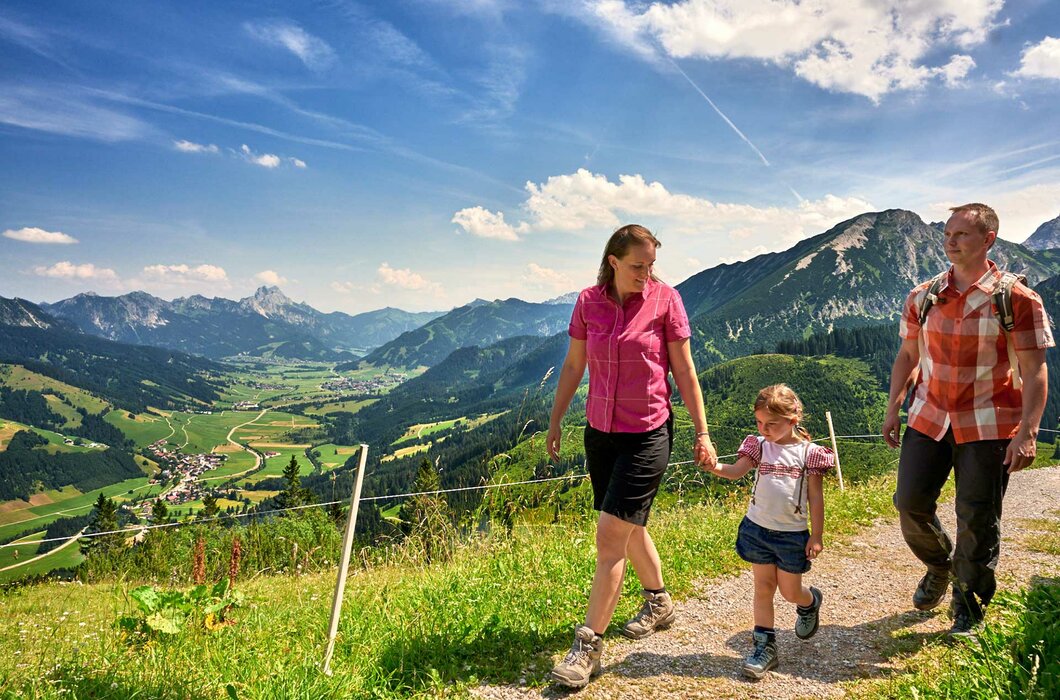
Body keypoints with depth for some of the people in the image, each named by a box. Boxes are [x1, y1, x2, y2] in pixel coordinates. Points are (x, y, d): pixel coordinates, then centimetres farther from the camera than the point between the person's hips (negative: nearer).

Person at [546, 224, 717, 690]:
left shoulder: (664, 299, -8)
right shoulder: (588, 302, 0)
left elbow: (684, 371, -4)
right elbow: (573, 366, 9)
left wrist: (702, 432, -2)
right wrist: (555, 421, 11)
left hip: (647, 435, -4)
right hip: (600, 432, 5)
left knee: (610, 537, -9)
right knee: (630, 528, 20)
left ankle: (588, 648, 3)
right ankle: (659, 602, 45)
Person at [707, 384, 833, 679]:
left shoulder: (809, 452, -7)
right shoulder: (759, 446, -1)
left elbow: (816, 498, -3)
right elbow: (736, 471, -16)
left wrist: (817, 535, -4)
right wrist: (715, 467, -37)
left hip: (792, 533, -2)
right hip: (757, 528, 2)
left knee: (790, 591, 12)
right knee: (763, 587, 6)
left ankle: (811, 602, 46)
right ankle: (765, 646, 15)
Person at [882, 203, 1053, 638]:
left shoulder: (1017, 300, -8)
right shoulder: (922, 298, 4)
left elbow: (1034, 371, -9)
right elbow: (907, 357, 12)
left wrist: (1027, 432, -17)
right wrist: (892, 409, 7)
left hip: (988, 426, -4)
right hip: (928, 419, 4)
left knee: (977, 520, 3)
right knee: (910, 503, 4)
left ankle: (968, 609, 22)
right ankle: (939, 567, 35)